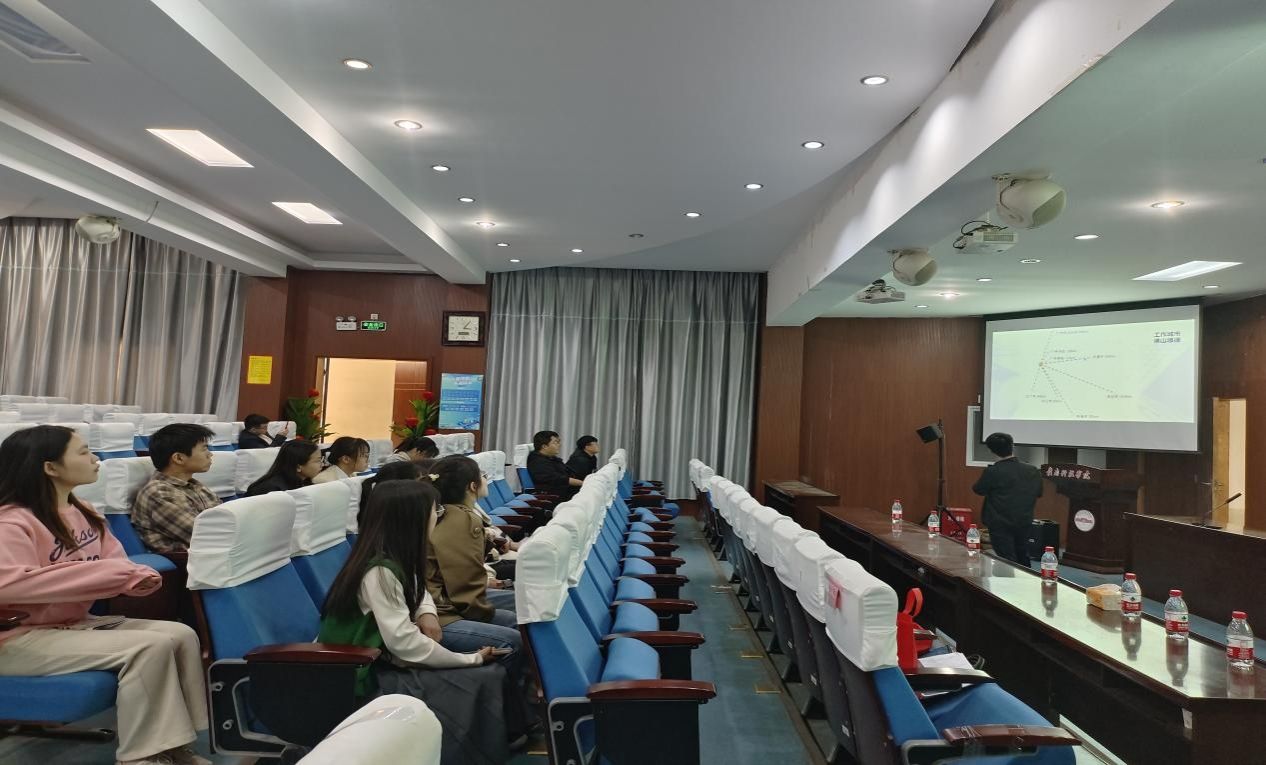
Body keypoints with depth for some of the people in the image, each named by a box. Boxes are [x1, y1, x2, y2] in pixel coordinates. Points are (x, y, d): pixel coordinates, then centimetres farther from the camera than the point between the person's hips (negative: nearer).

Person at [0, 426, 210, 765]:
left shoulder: (83, 512, 8)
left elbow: (116, 562, 9)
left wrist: (137, 576, -17)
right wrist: (108, 571, -29)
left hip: (78, 622, 8)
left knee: (180, 634, -11)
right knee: (149, 646, -26)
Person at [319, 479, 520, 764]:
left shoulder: (396, 558, 1)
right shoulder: (379, 570, -26)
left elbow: (417, 590, 20)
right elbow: (404, 642, -28)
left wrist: (427, 613, -4)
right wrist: (472, 659, -18)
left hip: (387, 658, 8)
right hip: (366, 674, -8)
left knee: (491, 672, -3)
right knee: (478, 682, -16)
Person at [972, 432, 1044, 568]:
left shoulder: (992, 472, -19)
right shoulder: (1032, 471, -3)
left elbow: (978, 490, -6)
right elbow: (1039, 493, 10)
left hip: (1000, 525, -5)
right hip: (1024, 523, 5)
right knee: (1023, 560, 22)